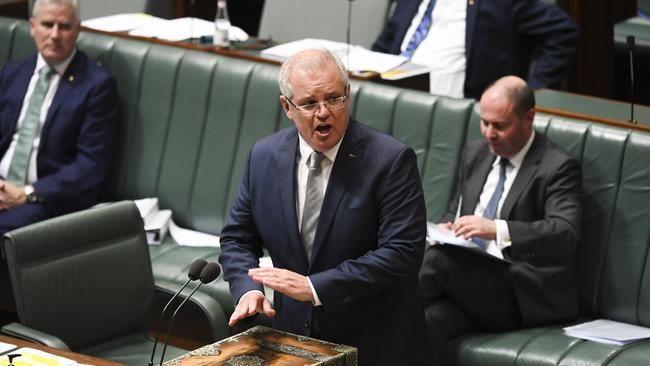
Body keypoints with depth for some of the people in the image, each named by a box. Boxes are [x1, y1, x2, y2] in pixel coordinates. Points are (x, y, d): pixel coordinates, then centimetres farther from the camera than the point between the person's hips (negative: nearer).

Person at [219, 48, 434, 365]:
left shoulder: (391, 160, -11)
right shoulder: (264, 157, 3)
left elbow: (402, 253, -17)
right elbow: (237, 239, 12)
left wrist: (314, 287, -22)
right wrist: (247, 290, -9)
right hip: (295, 335, 2)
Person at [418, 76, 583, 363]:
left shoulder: (558, 168, -6)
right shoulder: (476, 152, 17)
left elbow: (566, 234, -20)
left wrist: (497, 229, -34)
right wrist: (445, 229, 2)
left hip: (523, 294, -6)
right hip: (468, 281, 6)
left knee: (440, 259, -31)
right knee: (429, 321, -28)